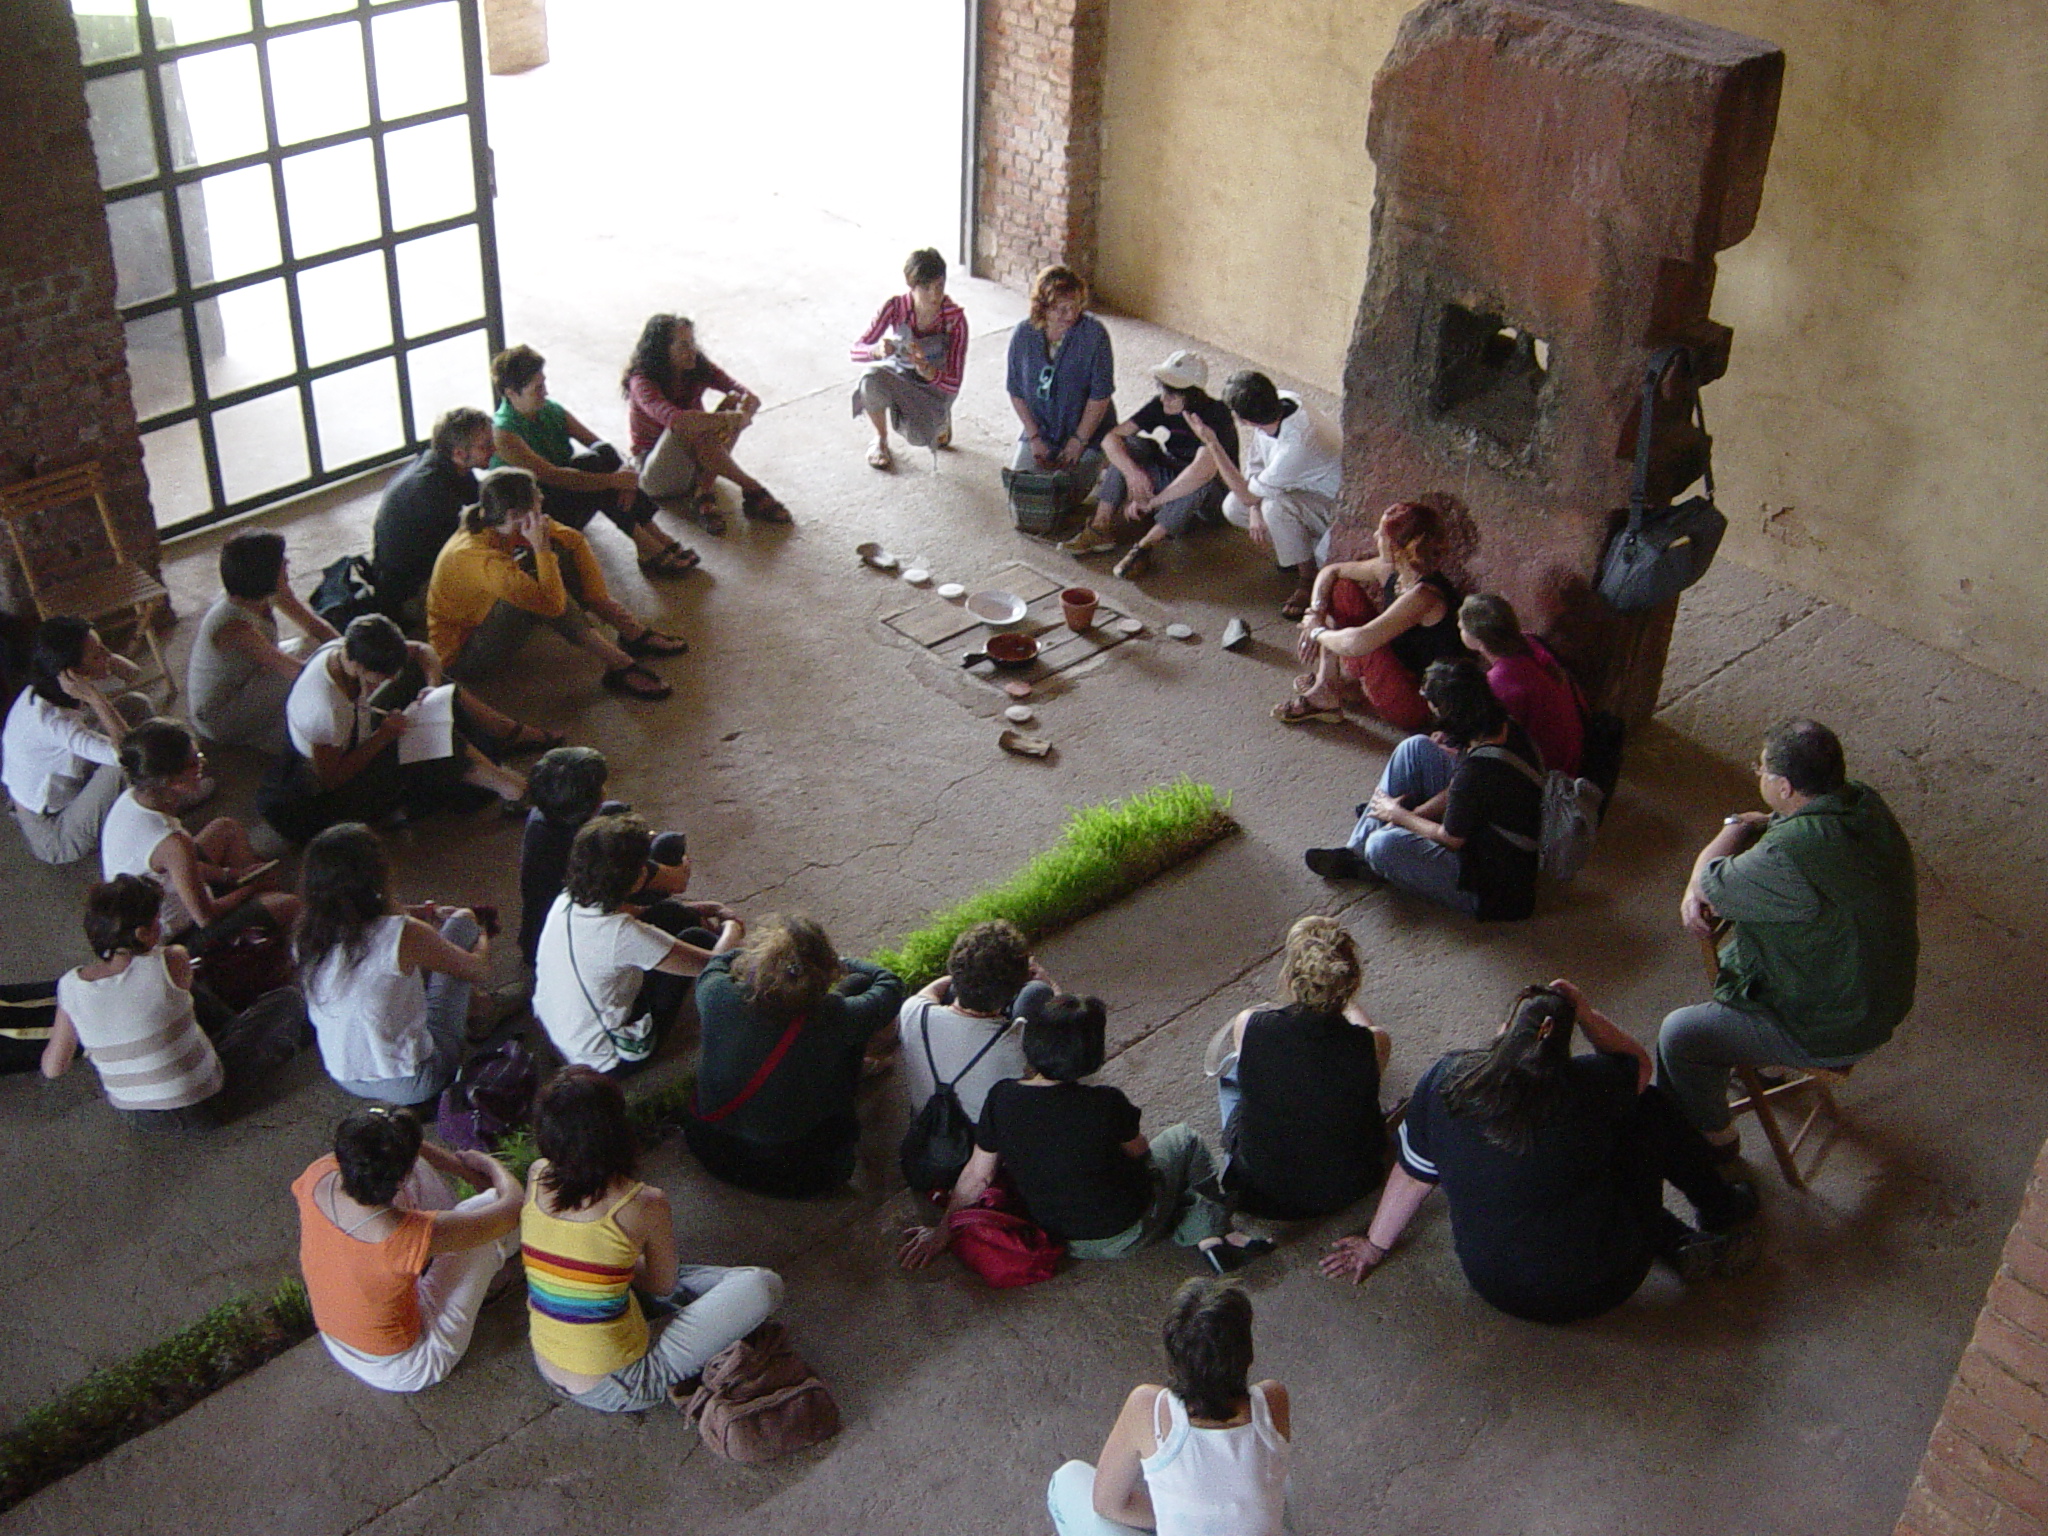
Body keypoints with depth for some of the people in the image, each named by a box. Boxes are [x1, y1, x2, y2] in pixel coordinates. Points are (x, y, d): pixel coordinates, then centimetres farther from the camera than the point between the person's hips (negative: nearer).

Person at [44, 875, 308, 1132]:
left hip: (130, 1114, 5)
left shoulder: (70, 986, -13)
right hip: (199, 1111, -5)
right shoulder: (170, 962, -24)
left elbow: (52, 1068, -3)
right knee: (289, 1001, 9)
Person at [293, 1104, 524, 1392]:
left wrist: (460, 1166, 5)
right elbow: (514, 1205, -23)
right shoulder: (415, 1237, -39)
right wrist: (490, 1164, 0)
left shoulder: (317, 1178, -25)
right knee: (493, 1201, -6)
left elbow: (364, 1145, -1)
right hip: (403, 1371, -5)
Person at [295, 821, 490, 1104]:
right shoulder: (405, 935, -26)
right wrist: (481, 939, 14)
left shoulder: (305, 938, -11)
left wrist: (416, 913, 20)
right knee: (461, 922, 5)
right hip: (411, 1086, -5)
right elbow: (479, 971, -8)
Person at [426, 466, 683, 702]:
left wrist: (600, 600, -5)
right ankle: (619, 666, -23)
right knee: (540, 589, -30)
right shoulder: (478, 558, -34)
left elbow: (573, 540, 2)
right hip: (460, 656, -9)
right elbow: (553, 604, -35)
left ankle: (633, 632, -2)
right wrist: (541, 547, -31)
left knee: (560, 552, -3)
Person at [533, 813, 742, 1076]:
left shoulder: (565, 902, -10)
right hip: (608, 1062, -7)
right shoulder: (622, 934, -32)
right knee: (696, 939, 3)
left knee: (665, 915, 9)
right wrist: (732, 930, 0)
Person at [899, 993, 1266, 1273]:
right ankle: (1210, 1232, 19)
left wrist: (942, 1230, 4)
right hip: (1127, 1235, -4)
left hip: (1059, 1238, 4)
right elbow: (1139, 1151, -8)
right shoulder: (1106, 1103, -29)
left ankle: (1210, 1235, 20)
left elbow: (977, 1176, -10)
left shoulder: (1001, 1099, -20)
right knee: (1184, 1139, 23)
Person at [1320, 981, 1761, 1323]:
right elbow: (1639, 1063, 6)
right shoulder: (1588, 1085, -18)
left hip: (1495, 1289, 3)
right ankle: (1723, 1211, 34)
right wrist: (1584, 1012, 6)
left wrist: (1375, 1245, 16)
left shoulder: (1444, 1079, -11)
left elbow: (1413, 1172, 2)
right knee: (1652, 1107, 14)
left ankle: (1680, 1244, 21)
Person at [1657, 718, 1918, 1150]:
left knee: (1678, 1036, 1)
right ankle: (1758, 1059, 51)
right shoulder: (1862, 801, -9)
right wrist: (1699, 890, -8)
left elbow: (1710, 885, -21)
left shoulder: (1791, 856, -38)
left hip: (1834, 1032, -9)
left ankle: (1714, 1139, 24)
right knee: (1735, 950, 29)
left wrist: (1738, 826, -3)